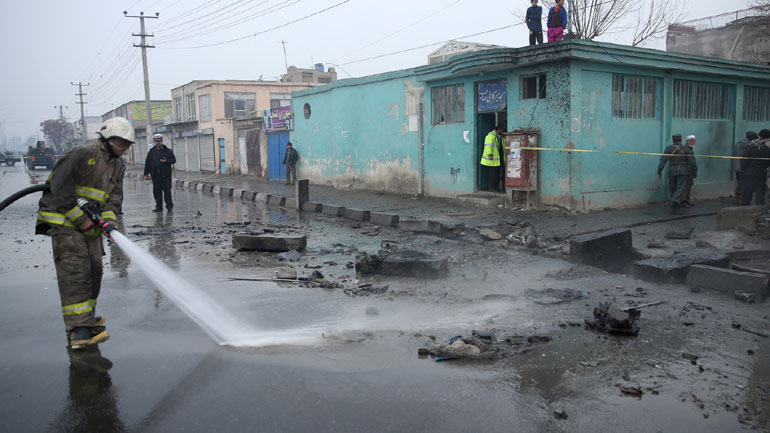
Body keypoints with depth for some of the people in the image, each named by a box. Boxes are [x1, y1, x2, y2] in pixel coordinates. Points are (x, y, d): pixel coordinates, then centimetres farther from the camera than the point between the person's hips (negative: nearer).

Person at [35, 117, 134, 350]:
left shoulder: (118, 166, 13)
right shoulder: (83, 155, -14)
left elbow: (114, 197, 6)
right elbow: (61, 190, -20)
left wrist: (109, 219, -13)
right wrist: (81, 219, -19)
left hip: (90, 225, 8)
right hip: (64, 221, -8)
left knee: (94, 270, 11)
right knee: (75, 272, -16)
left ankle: (85, 317, 29)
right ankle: (79, 330, -20)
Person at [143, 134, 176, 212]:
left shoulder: (168, 151, 3)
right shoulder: (151, 152, 11)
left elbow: (173, 160, 2)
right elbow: (147, 163, 12)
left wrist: (166, 161, -16)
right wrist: (146, 174, 8)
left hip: (165, 175, -3)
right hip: (155, 175, 4)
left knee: (167, 190, -5)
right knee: (156, 191, 7)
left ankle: (169, 206, 1)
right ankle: (159, 207, 15)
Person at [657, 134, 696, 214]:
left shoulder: (668, 149, 3)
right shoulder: (686, 149, 3)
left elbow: (663, 160, -8)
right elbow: (692, 162, 0)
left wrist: (659, 172, -9)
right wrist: (694, 173, 11)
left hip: (672, 172, 2)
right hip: (683, 172, -2)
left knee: (673, 190, 13)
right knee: (680, 189, -10)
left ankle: (677, 208, 20)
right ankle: (674, 205, -32)